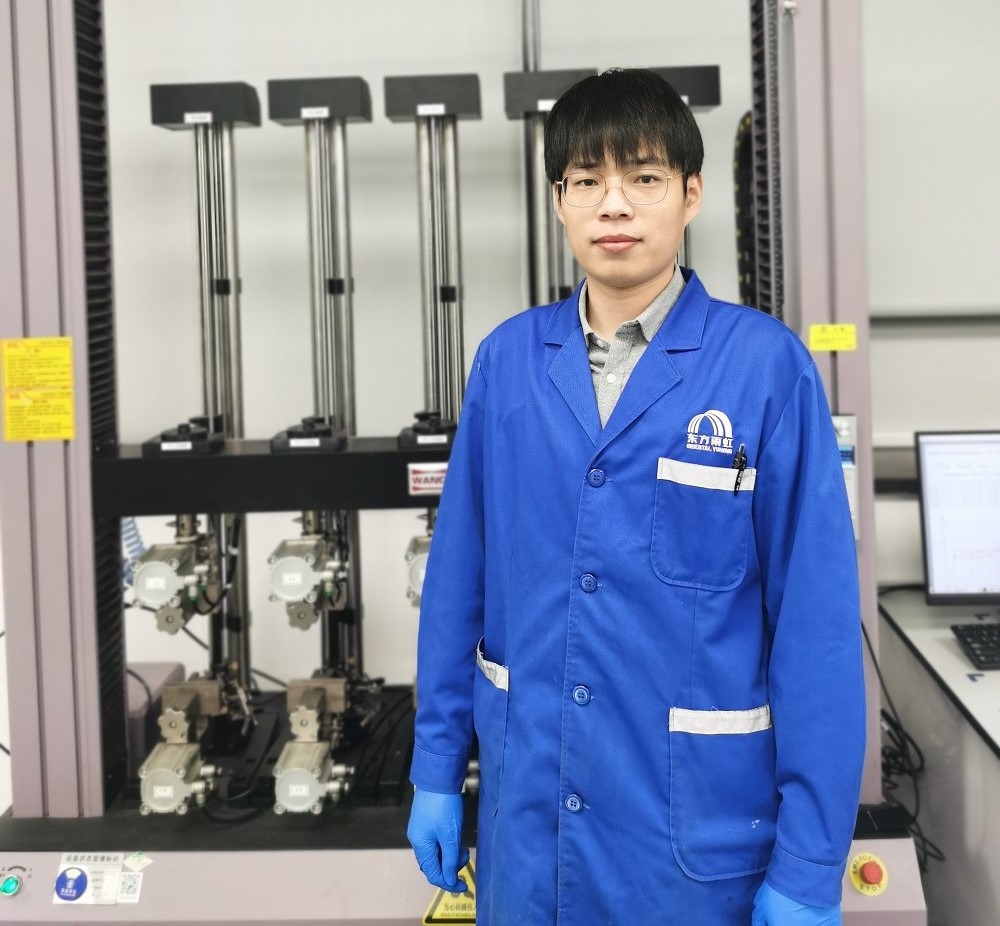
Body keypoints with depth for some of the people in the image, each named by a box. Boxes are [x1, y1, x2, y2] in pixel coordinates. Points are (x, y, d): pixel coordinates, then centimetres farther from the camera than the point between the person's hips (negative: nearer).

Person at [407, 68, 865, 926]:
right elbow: (459, 576, 6)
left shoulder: (766, 365, -11)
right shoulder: (507, 360, 0)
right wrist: (437, 766, 7)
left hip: (695, 822, -3)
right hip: (526, 811, 3)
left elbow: (817, 620, -11)